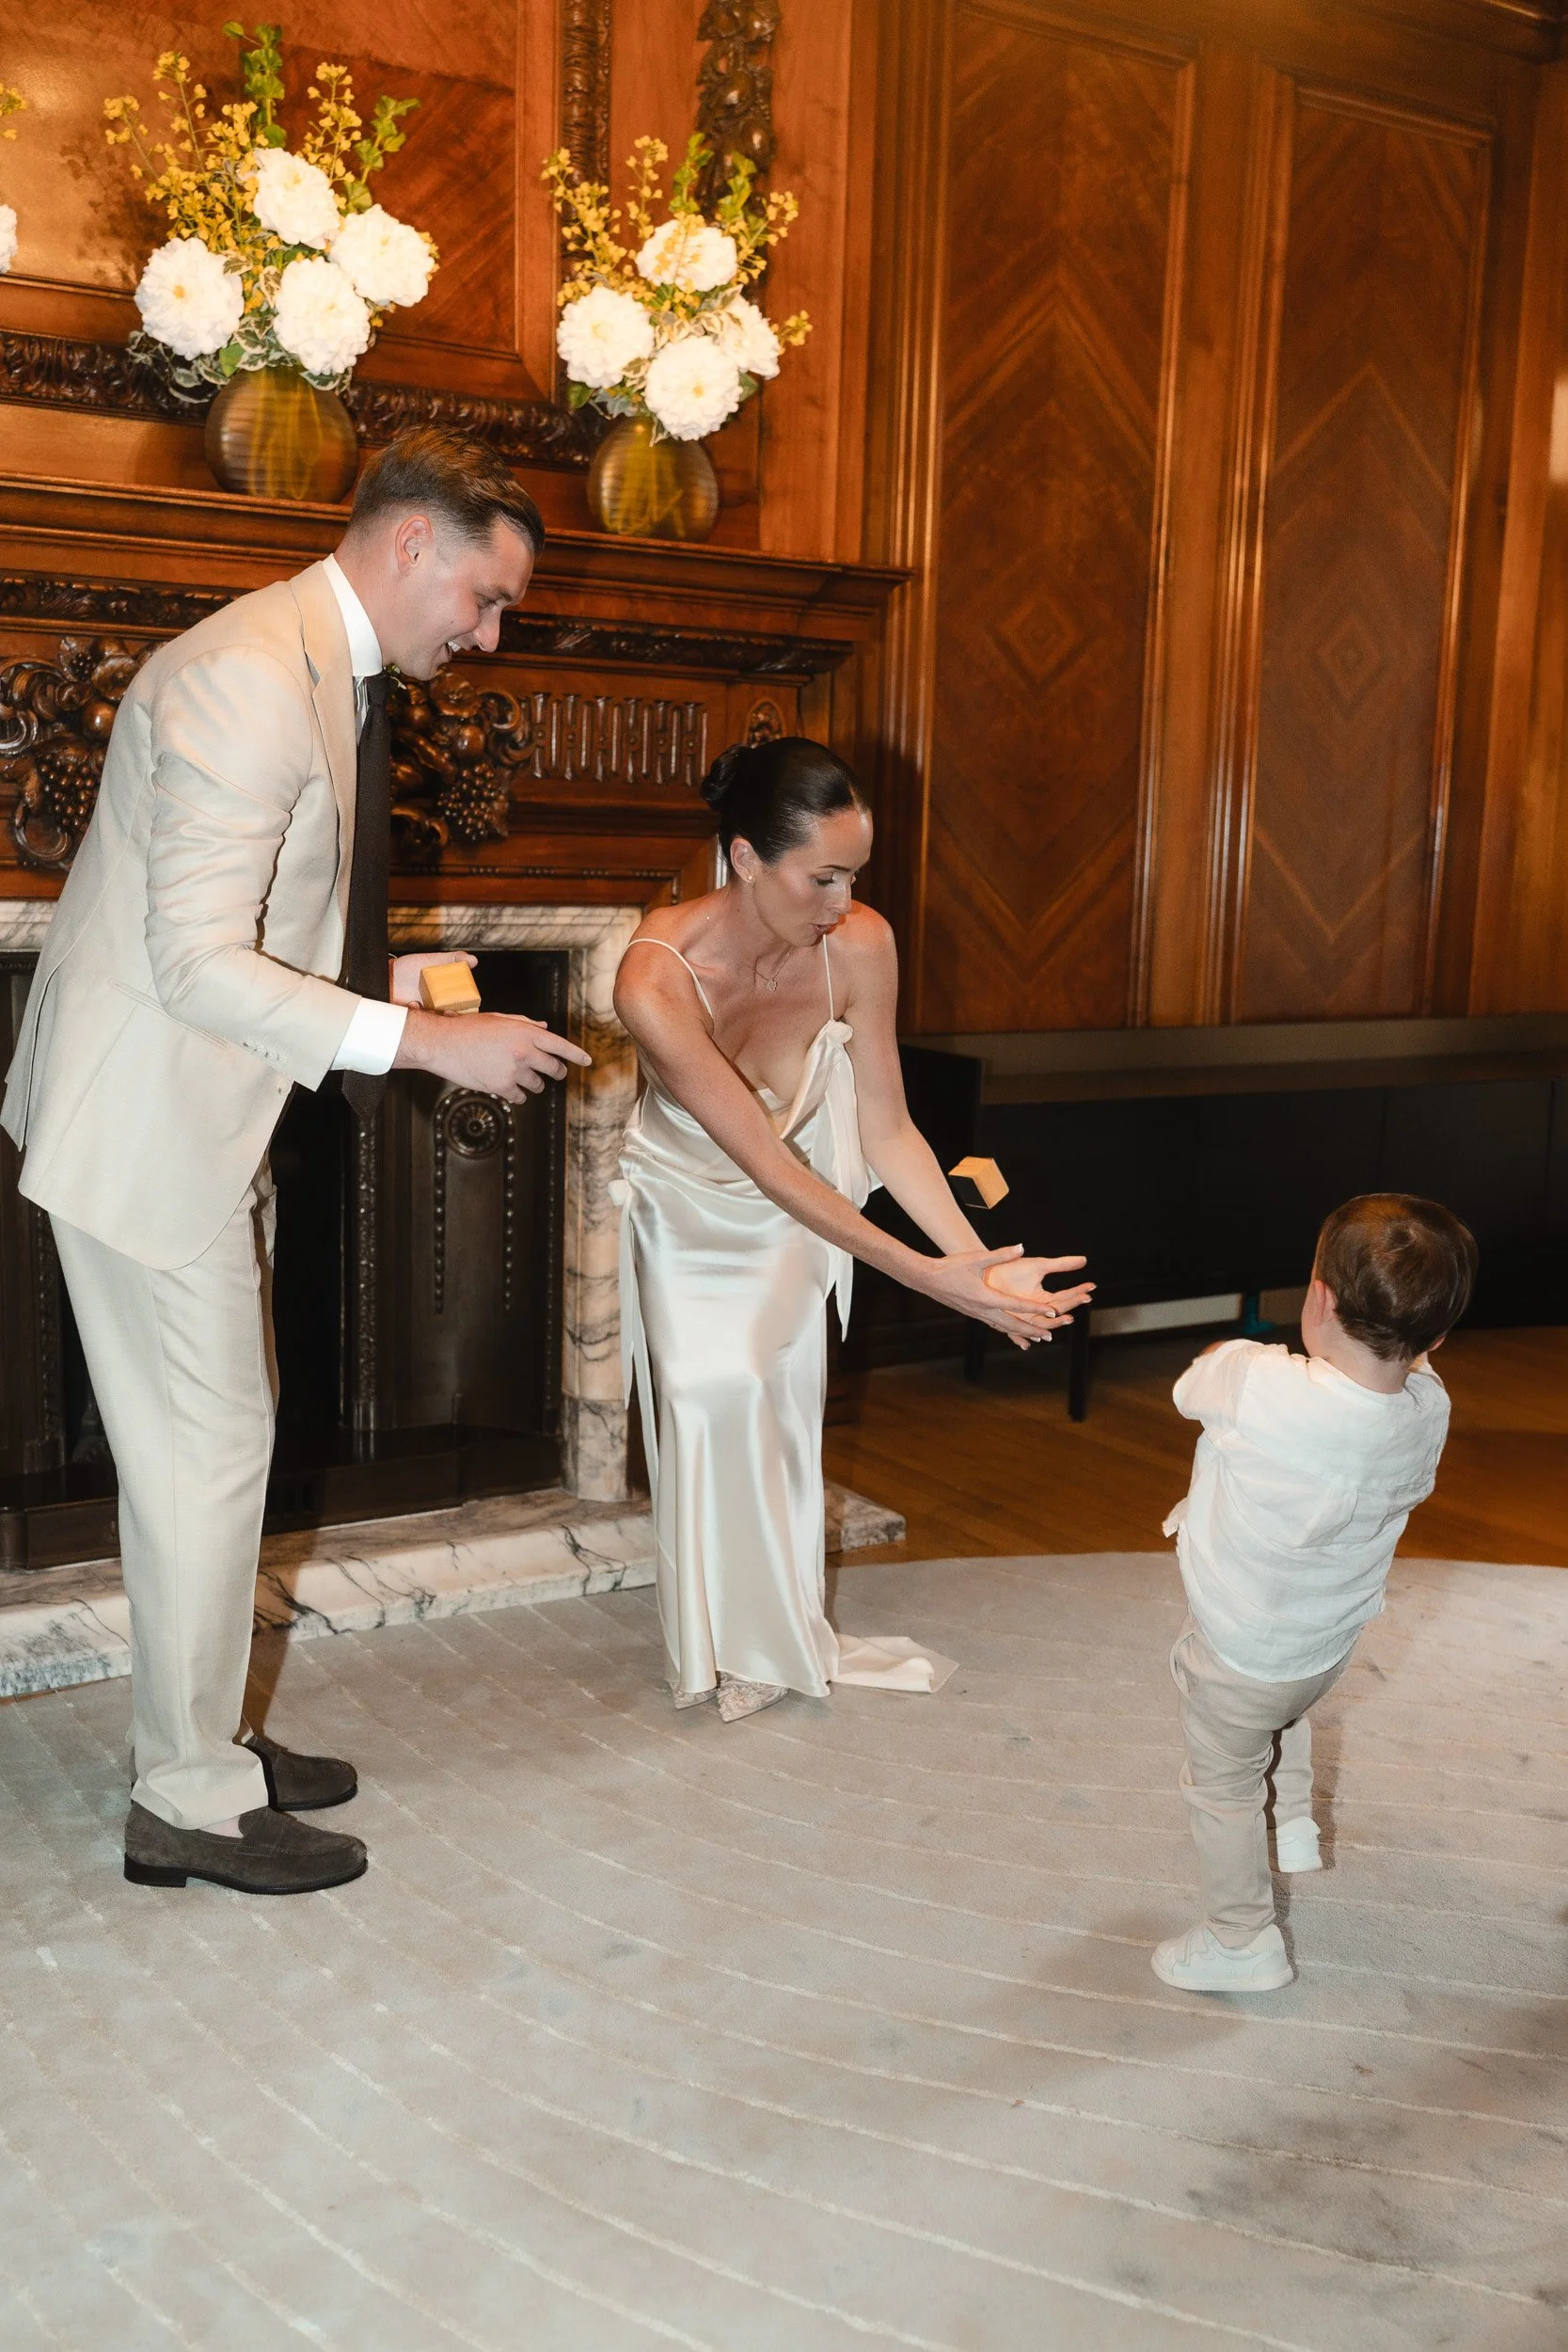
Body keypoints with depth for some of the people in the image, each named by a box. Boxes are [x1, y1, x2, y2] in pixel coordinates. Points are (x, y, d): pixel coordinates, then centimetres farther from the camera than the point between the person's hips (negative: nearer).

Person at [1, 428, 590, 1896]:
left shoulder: (332, 674, 11)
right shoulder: (250, 677, -22)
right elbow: (201, 966, -27)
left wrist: (433, 988, 8)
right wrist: (430, 1043, -26)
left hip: (208, 1123, 10)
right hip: (145, 1126, -10)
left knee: (209, 1445, 17)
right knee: (205, 1454, -1)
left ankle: (199, 1745, 31)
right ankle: (193, 1805, 14)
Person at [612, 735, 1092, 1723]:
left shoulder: (859, 946, -28)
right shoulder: (658, 980, -38)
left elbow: (886, 1129, -20)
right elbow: (765, 1162, -36)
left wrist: (978, 1256, -34)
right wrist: (925, 1276, -39)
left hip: (802, 1197, 2)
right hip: (691, 1199, -2)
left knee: (784, 1385, -8)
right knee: (713, 1388, -13)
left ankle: (784, 1629, 9)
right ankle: (725, 1644, 6)